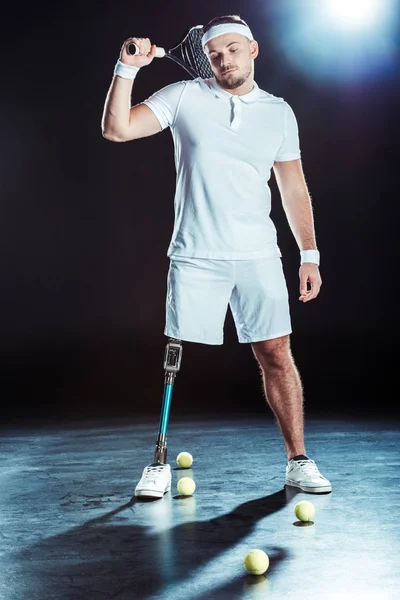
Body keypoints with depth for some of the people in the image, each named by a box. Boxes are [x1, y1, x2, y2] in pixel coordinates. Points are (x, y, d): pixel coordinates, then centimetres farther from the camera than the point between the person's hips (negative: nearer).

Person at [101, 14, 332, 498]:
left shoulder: (279, 112, 10)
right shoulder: (184, 96, 5)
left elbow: (294, 189, 13)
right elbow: (116, 129, -1)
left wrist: (309, 254, 8)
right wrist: (127, 68, -11)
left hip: (259, 258, 1)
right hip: (194, 257, -1)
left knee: (276, 356, 0)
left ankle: (298, 462, 12)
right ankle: (160, 464, 14)